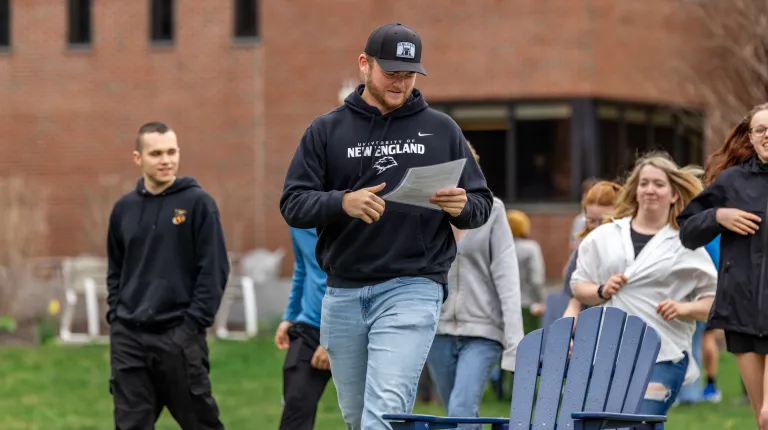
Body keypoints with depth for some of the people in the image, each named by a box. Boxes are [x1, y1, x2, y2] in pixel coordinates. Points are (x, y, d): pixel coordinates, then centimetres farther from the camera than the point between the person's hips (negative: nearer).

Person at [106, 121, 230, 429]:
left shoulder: (197, 202, -4)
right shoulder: (124, 208, 10)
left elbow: (214, 270, -7)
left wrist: (194, 324, -11)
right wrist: (115, 316, 6)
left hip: (179, 336, -4)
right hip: (128, 338, 4)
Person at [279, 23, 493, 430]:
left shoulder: (442, 129, 9)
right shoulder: (326, 130, 7)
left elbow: (482, 205, 11)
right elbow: (293, 204, 1)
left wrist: (462, 207, -13)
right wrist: (342, 202, -19)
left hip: (412, 290, -3)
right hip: (343, 295, 3)